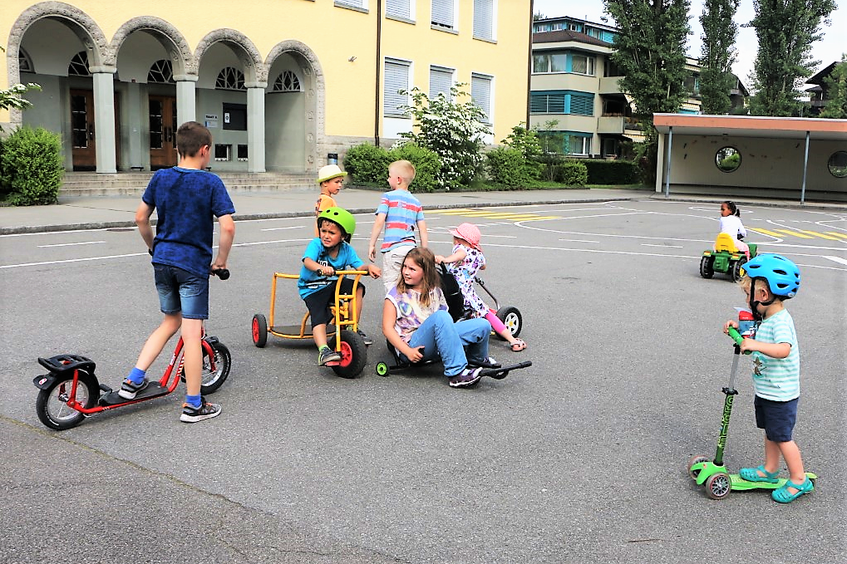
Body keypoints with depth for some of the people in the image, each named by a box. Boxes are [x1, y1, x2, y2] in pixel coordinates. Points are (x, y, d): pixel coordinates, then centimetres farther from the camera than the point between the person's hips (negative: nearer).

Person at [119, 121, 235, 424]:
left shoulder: (160, 178, 4)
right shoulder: (210, 182, -9)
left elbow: (141, 218, 9)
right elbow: (227, 227, -17)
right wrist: (221, 261, -3)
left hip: (162, 260, 5)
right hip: (194, 264, -5)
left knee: (171, 321, 23)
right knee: (192, 332, 0)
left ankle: (134, 379, 19)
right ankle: (194, 404, 6)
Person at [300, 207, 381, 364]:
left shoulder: (346, 249, -4)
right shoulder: (316, 244, -16)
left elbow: (359, 266, -10)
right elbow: (307, 261, -35)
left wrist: (369, 267, -34)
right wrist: (320, 268, -57)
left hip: (334, 285, 4)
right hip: (312, 289, -3)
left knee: (357, 287, -21)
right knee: (319, 318, -26)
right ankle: (323, 351, -35)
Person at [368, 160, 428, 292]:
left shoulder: (388, 197, -1)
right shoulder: (416, 202, 12)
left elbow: (379, 222, -10)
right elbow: (423, 230, 10)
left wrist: (372, 244, -4)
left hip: (392, 248, -5)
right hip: (410, 247, 5)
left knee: (391, 285, -2)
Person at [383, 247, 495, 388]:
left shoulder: (435, 292, 16)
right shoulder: (396, 295, 4)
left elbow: (446, 324, 15)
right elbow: (387, 328, -4)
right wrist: (408, 351, -15)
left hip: (436, 344, 5)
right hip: (412, 346, -5)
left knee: (483, 325, -14)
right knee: (440, 316, -35)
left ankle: (477, 357, 18)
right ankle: (456, 373, -34)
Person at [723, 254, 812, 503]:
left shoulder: (781, 321, -25)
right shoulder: (767, 318, 5)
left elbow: (783, 349, -42)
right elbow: (762, 338, 24)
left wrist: (754, 344, -53)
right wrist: (739, 329, 8)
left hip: (780, 395, -9)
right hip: (765, 392, 9)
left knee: (782, 436, 1)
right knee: (771, 432, 19)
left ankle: (799, 480, 15)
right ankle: (769, 470, 33)